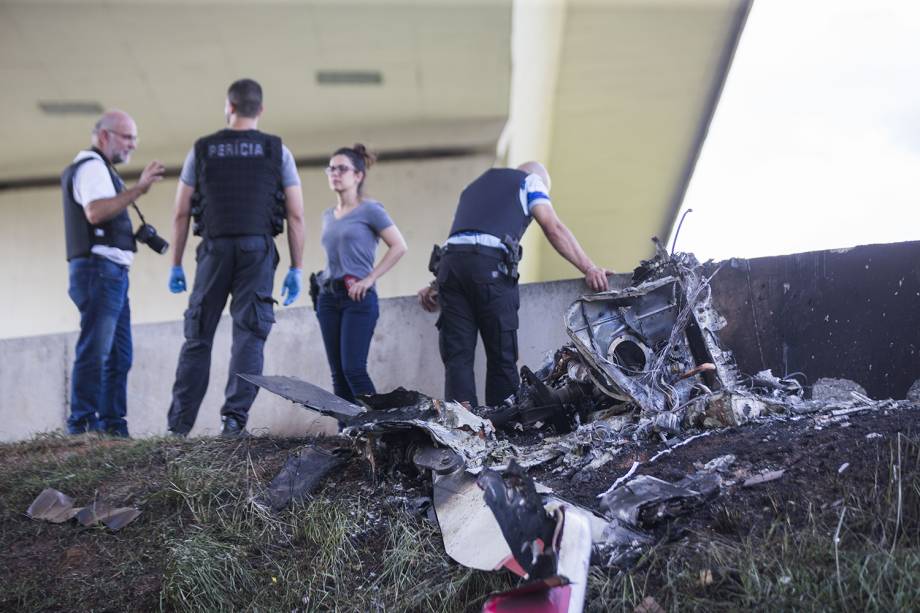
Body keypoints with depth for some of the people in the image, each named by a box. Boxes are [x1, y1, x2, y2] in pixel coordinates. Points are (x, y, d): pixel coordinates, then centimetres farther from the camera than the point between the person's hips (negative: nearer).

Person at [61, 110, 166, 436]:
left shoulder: (98, 169, 26)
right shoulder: (92, 166, -6)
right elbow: (95, 212, -23)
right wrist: (139, 188, -26)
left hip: (111, 273, 11)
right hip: (100, 268, -11)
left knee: (118, 355, 8)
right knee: (94, 351, -13)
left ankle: (112, 426, 9)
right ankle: (82, 426, -13)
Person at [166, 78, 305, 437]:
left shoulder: (201, 150, 9)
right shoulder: (277, 151, 7)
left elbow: (181, 213, 7)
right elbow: (295, 215, 1)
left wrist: (176, 265, 13)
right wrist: (296, 268, 4)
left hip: (214, 249, 1)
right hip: (258, 249, -1)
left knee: (197, 338, 9)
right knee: (249, 336, 0)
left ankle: (179, 424, 11)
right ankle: (234, 418, -8)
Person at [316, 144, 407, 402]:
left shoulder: (369, 210, -3)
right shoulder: (328, 215, 16)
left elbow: (399, 247, -8)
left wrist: (369, 279, -11)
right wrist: (325, 277, 11)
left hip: (358, 297, -7)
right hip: (328, 296, 7)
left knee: (353, 368, -14)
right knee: (337, 372, 4)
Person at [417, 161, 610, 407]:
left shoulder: (474, 185, 38)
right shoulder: (530, 179, 22)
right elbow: (554, 228, 7)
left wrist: (437, 285, 27)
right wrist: (590, 269, 0)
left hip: (450, 259, 5)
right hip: (491, 264, -5)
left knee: (457, 358, 0)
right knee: (502, 358, 1)